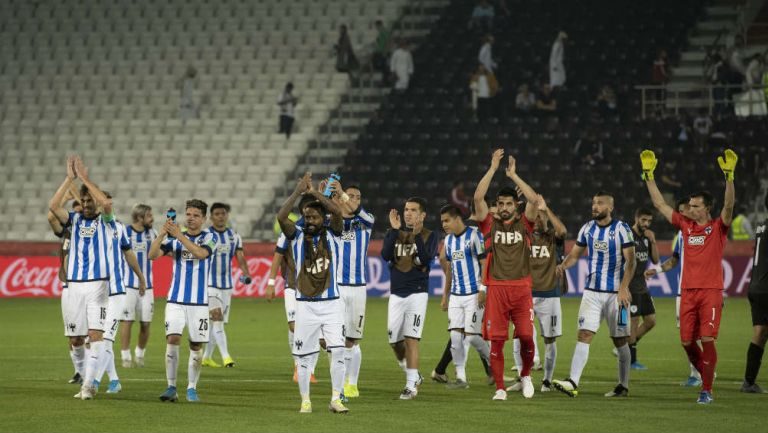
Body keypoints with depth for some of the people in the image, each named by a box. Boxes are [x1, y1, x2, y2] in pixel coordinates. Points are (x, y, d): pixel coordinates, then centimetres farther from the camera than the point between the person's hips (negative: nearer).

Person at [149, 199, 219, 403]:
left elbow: (201, 253, -21)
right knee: (172, 340, -13)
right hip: (176, 300, 1)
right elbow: (152, 255, -7)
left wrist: (179, 235, -28)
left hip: (199, 302, -1)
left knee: (196, 346, 3)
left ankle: (192, 388, 15)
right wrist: (162, 233, -22)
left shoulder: (209, 238, 0)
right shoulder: (174, 238, 5)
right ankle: (171, 387, -8)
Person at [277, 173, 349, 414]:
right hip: (305, 305, 0)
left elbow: (337, 212, -16)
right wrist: (298, 191, -16)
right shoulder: (297, 235, 3)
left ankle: (336, 399, -4)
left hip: (332, 303, 0)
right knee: (304, 355, 3)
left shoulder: (332, 234, 3)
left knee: (338, 350, -10)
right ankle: (305, 400, 13)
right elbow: (281, 217, -14)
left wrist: (314, 192, -15)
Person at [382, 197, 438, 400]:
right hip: (396, 294, 4)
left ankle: (411, 385, -8)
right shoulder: (395, 233, 9)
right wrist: (394, 230, -12)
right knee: (394, 341, 6)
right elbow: (385, 255, -8)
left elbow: (427, 259, -16)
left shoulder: (429, 236, 1)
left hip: (417, 293, -4)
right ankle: (413, 375, 26)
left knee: (411, 339, -11)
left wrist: (417, 235, -20)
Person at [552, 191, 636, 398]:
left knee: (620, 340, 6)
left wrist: (623, 287, -20)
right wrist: (564, 265, -9)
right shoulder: (587, 229, 6)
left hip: (615, 293, -3)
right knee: (584, 335, -9)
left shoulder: (621, 229, -7)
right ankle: (572, 383, -18)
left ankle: (623, 386, 17)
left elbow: (630, 261, -9)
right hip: (592, 292, 3)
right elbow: (575, 253, 13)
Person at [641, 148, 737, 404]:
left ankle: (707, 390, -5)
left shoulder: (718, 227, 1)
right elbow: (660, 205, 16)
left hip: (711, 291, -5)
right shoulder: (686, 226, 13)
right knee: (687, 341, 2)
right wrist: (649, 176, 14)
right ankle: (706, 373, 26)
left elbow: (729, 205, -16)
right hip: (688, 291, 5)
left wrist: (729, 176, -28)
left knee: (707, 339, -11)